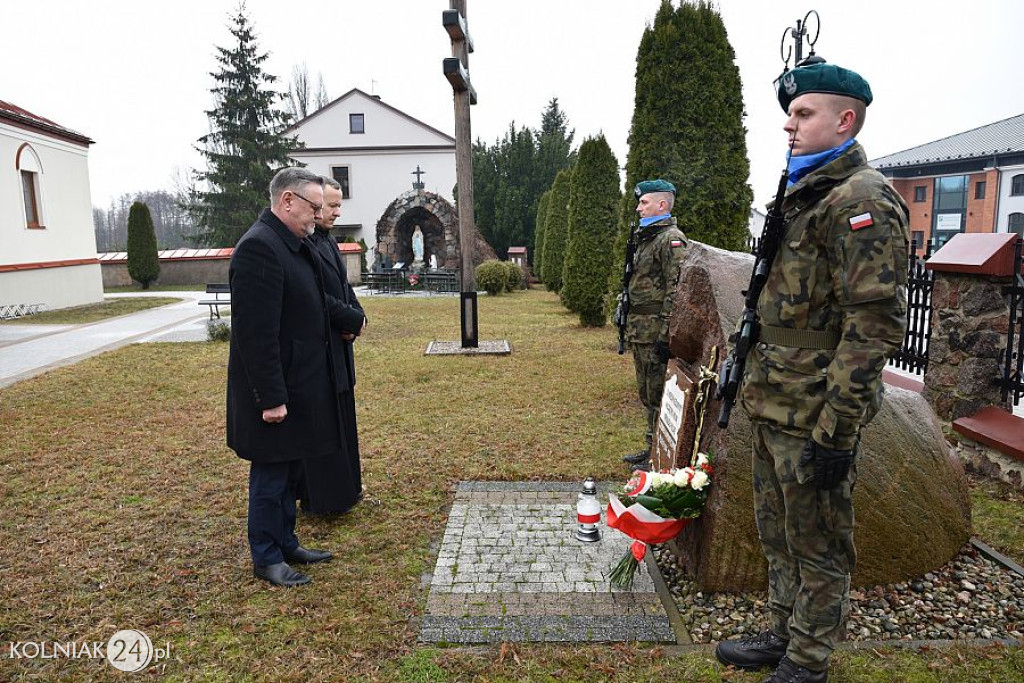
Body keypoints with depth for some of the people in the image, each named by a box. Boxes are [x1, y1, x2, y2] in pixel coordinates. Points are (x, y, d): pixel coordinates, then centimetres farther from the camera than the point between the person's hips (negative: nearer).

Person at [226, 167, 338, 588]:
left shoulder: (296, 245, 10)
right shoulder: (259, 247, -21)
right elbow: (256, 333, -24)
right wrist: (271, 398, -23)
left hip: (300, 386, 10)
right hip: (277, 390, -10)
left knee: (290, 472, 20)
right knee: (271, 476, 7)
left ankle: (286, 544, 36)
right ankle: (266, 559, 24)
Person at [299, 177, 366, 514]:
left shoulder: (327, 239, 13)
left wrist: (356, 317, -3)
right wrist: (354, 320, -14)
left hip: (337, 346, 9)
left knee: (340, 419, 17)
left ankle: (342, 487, 32)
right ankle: (320, 498, 17)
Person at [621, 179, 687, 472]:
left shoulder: (672, 239, -12)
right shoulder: (645, 239, 19)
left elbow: (675, 290, -20)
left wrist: (665, 333, -24)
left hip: (655, 332, -10)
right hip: (640, 332, 10)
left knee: (658, 394, -3)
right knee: (647, 393, 17)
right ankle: (652, 449, 28)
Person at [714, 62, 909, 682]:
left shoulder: (862, 200, -15)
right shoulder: (805, 197, 16)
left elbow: (874, 326, -21)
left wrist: (835, 431, -22)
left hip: (814, 418, -9)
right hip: (775, 409, 10)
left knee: (817, 547, 8)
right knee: (778, 535, 21)